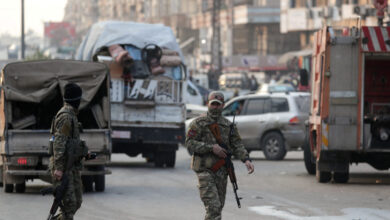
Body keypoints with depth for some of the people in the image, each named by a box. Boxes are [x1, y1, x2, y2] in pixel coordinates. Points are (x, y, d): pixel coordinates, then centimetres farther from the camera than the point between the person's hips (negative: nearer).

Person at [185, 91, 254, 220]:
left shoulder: (228, 125, 12)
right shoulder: (199, 123, -2)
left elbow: (237, 145, 8)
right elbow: (190, 143, -10)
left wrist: (246, 159, -10)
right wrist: (211, 148, -18)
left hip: (222, 171, 5)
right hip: (205, 170, -5)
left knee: (219, 206, 11)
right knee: (213, 207, -16)